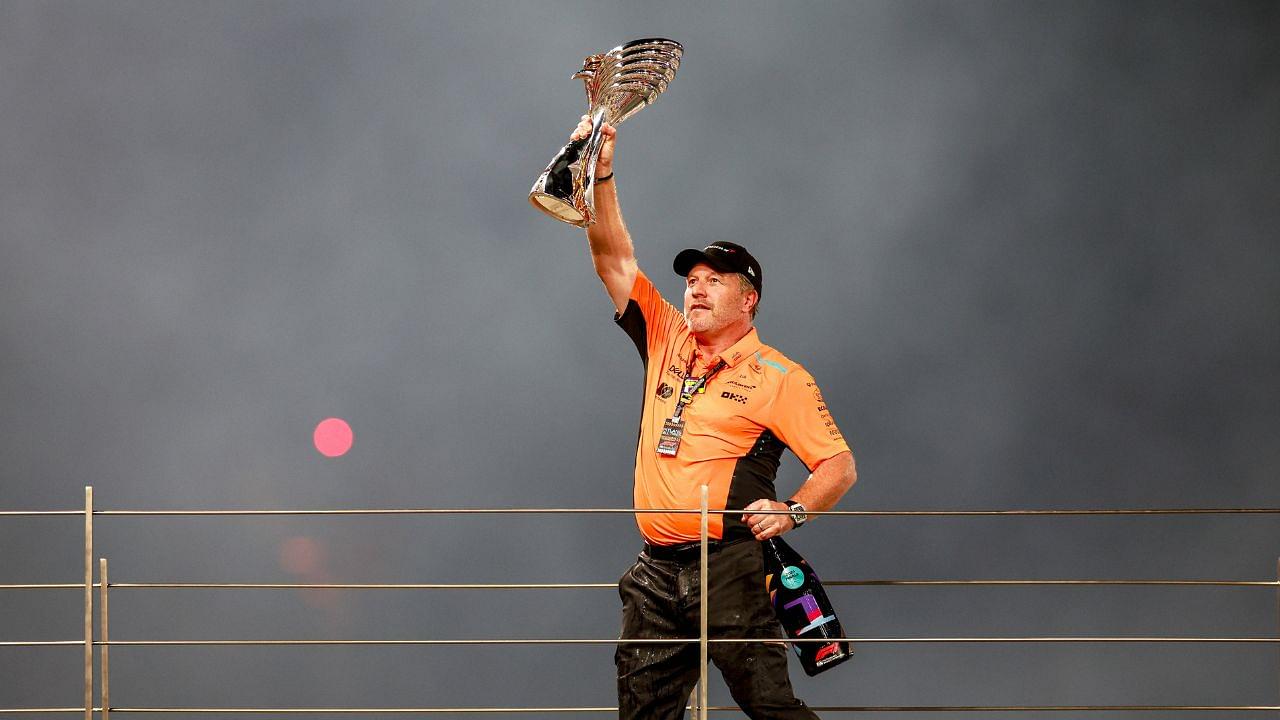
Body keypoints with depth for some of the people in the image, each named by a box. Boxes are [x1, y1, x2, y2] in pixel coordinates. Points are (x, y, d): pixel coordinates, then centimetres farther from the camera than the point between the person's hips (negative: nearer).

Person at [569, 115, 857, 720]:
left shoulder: (778, 378, -1)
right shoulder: (666, 342, 14)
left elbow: (839, 466, -3)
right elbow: (614, 259, 11)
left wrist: (792, 510, -21)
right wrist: (601, 177, 0)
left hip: (729, 567, -6)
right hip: (656, 571, 6)